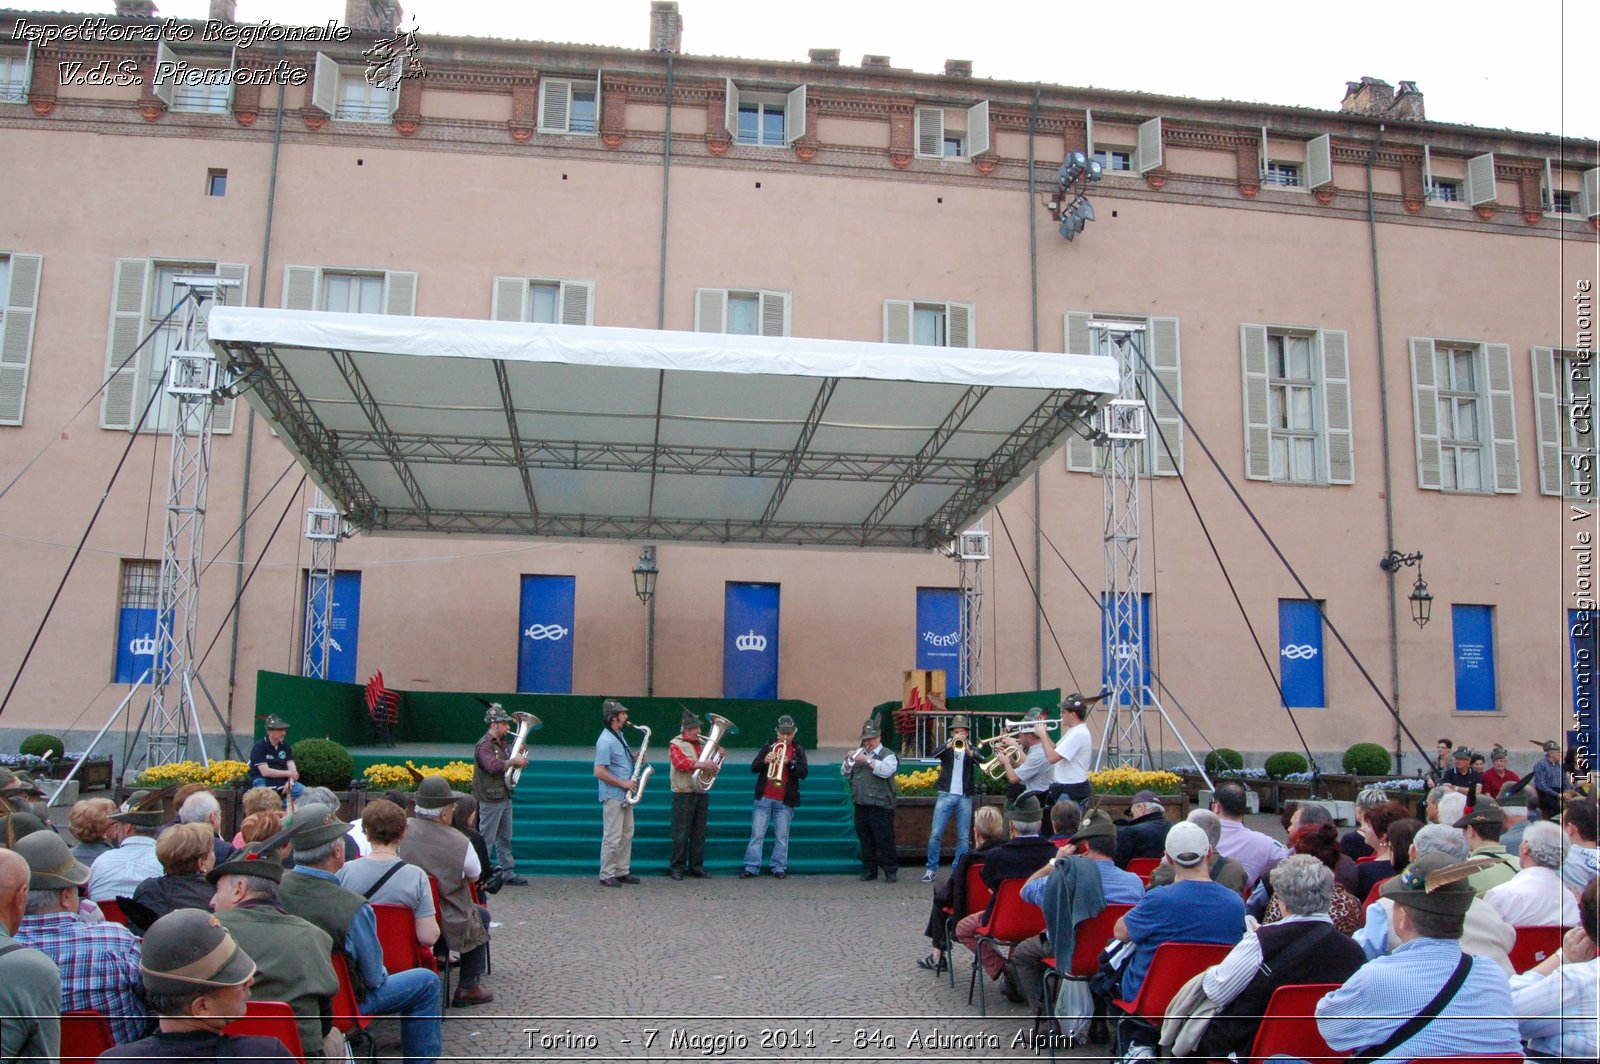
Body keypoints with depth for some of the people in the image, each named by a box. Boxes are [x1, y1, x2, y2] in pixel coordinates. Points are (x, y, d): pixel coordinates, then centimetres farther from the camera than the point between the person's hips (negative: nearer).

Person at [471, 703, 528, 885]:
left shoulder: (503, 743, 14)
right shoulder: (484, 745, -15)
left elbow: (508, 765, 23)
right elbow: (493, 766, -30)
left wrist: (520, 760, 3)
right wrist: (514, 761, -21)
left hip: (504, 797, 9)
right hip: (490, 800, -9)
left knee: (504, 839, 14)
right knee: (486, 839, -2)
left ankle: (508, 872, 20)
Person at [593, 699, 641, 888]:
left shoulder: (619, 736, 12)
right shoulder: (605, 741, -18)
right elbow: (599, 772, -22)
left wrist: (636, 758, 4)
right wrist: (623, 783, -18)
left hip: (625, 796, 9)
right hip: (613, 796, -9)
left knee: (627, 834, 14)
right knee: (612, 837, -4)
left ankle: (622, 872, 22)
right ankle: (607, 876, 5)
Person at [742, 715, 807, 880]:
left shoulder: (797, 750, 6)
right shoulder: (768, 746, 8)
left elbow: (804, 773, -7)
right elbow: (753, 767, 3)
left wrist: (789, 763, -22)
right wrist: (764, 761, -18)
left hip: (785, 801, -1)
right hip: (764, 798, 1)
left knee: (781, 837, 3)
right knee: (757, 834, 0)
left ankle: (779, 868, 11)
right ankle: (751, 868, 3)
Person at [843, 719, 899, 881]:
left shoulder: (887, 754, 0)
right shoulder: (859, 753, 18)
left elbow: (886, 770, -20)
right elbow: (845, 773, 19)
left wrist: (868, 761, -19)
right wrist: (848, 762, -1)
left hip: (880, 806, -6)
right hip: (861, 805, 6)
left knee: (884, 840, -4)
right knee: (865, 840, 10)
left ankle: (891, 871, 5)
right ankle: (869, 870, 20)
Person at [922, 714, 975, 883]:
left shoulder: (972, 748, 8)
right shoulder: (946, 747, 8)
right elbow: (934, 754, -13)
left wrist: (968, 750, -28)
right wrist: (950, 745, -29)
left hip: (965, 797, 1)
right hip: (946, 795, -1)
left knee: (963, 836, 2)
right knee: (935, 834, -4)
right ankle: (931, 868, 6)